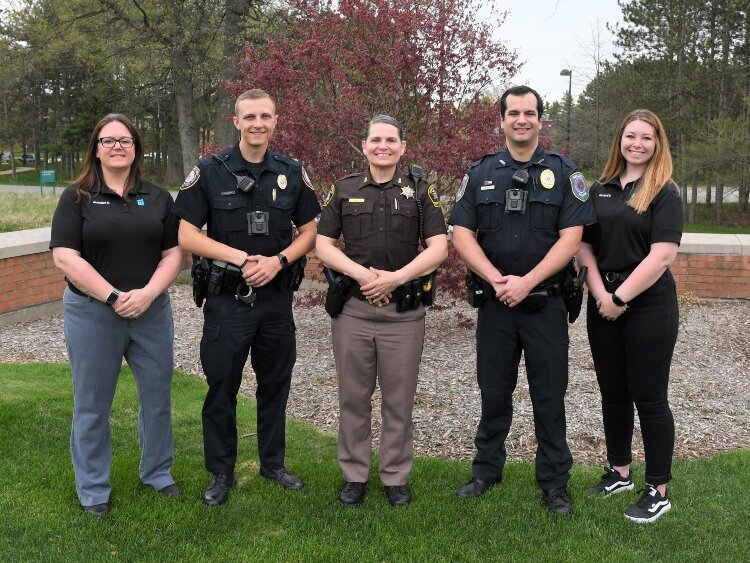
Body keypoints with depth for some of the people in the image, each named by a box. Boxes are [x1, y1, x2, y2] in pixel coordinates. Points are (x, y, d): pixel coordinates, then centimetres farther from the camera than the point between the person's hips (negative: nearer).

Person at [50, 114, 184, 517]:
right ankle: (93, 490, 21)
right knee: (92, 404, 7)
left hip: (152, 311, 3)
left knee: (157, 396, 10)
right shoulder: (76, 197, -2)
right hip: (92, 313, -3)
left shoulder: (157, 197, 7)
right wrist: (113, 297, -17)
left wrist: (147, 293, -14)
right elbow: (65, 257, -10)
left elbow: (173, 253, 3)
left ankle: (157, 473, 29)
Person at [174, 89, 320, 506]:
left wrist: (279, 259, -12)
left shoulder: (292, 173, 3)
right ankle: (222, 473, 21)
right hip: (227, 297, -2)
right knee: (222, 387, 6)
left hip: (277, 297, 3)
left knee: (275, 384, 13)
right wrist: (241, 258, -17)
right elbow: (188, 236, -7)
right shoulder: (210, 173, -5)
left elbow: (310, 231, 7)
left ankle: (274, 463, 31)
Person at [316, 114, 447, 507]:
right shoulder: (343, 190, 6)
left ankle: (396, 477, 21)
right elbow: (323, 245, 3)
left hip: (404, 311, -1)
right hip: (353, 309, 1)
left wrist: (395, 277, -16)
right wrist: (361, 273, -13)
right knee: (353, 397, 9)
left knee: (399, 400, 7)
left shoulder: (420, 192, 3)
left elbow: (438, 248, -3)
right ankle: (354, 475, 23)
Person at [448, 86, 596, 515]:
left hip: (545, 304, -2)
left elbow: (570, 239, -8)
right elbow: (462, 234, -1)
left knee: (549, 395, 6)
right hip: (494, 303, 2)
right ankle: (487, 470, 27)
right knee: (494, 392, 12)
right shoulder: (480, 173, 6)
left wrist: (526, 282, -17)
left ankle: (554, 481, 19)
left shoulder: (564, 173, 0)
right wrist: (496, 280, -14)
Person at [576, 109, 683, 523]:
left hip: (648, 307, -5)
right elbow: (584, 246, 7)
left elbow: (662, 255, -16)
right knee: (613, 393, 13)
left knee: (648, 396, 0)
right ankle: (619, 473, 29)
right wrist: (600, 294, -7)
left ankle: (658, 491, 11)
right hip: (603, 305, 5)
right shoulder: (600, 190, 9)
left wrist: (620, 298, -15)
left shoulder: (665, 193, -6)